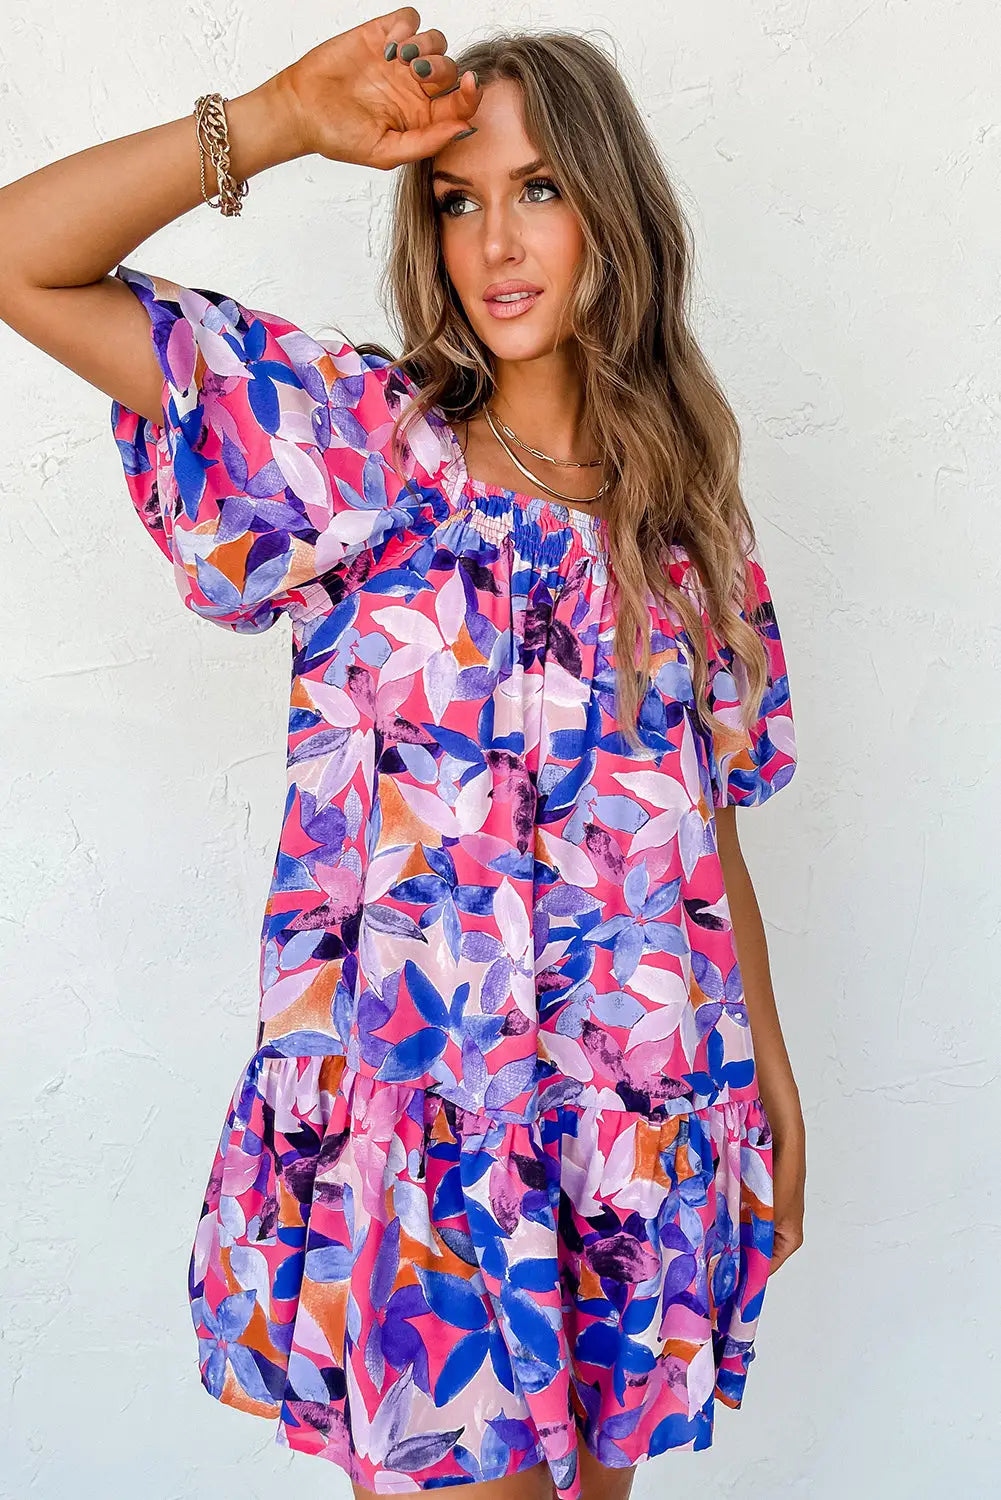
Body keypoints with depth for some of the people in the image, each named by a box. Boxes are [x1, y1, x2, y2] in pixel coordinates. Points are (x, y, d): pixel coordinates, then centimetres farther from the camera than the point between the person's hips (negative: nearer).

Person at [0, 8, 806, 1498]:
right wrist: (282, 121, -15)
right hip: (406, 1133, -3)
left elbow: (707, 826, 9)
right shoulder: (362, 451, -5)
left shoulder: (686, 512, 5)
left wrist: (774, 1082, 11)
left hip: (647, 1139, 4)